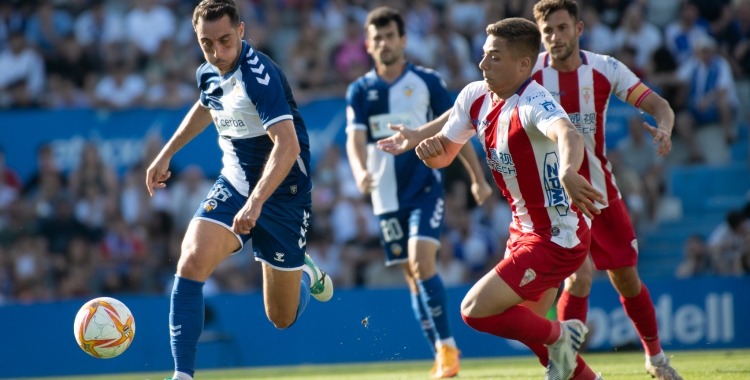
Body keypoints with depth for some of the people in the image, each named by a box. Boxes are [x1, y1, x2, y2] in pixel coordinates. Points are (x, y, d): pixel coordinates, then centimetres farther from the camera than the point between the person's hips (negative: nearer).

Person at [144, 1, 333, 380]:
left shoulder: (260, 75, -25)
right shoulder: (208, 73, -1)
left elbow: (287, 145, -36)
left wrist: (255, 202, -45)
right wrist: (166, 154, 25)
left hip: (281, 194, -5)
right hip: (233, 185, 5)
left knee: (282, 318, 6)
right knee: (191, 264, -22)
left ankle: (304, 274, 43)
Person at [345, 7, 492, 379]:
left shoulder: (427, 82, 0)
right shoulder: (360, 90, 4)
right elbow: (355, 138, -9)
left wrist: (478, 177, 7)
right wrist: (360, 171, -29)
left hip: (426, 187, -3)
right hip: (387, 196, 3)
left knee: (422, 263, -20)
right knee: (412, 275, 5)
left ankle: (447, 346, -16)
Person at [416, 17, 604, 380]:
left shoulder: (533, 103, -26)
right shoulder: (475, 97, 0)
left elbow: (568, 135, -47)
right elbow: (444, 153, 11)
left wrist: (568, 172, -70)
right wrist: (429, 148, -14)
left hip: (557, 237, -9)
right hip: (526, 230, 9)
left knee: (475, 310, -15)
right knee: (522, 324, 20)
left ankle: (559, 336, 6)